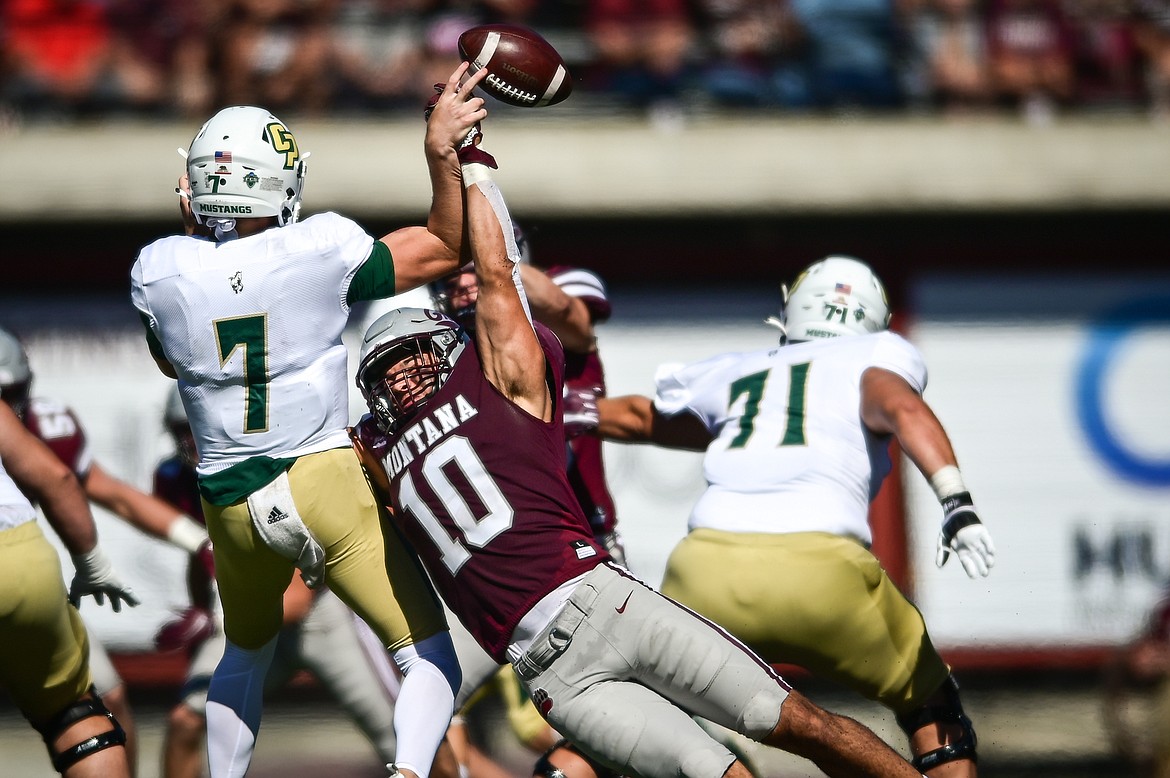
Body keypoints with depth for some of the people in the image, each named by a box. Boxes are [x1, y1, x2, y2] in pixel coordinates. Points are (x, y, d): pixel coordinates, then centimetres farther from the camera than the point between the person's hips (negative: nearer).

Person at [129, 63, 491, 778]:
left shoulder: (159, 270, -6)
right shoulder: (321, 251, -14)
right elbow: (445, 249, 0)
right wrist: (445, 152, -2)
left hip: (231, 501, 4)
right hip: (326, 481, -4)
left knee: (246, 653, 30)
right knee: (429, 658, 3)